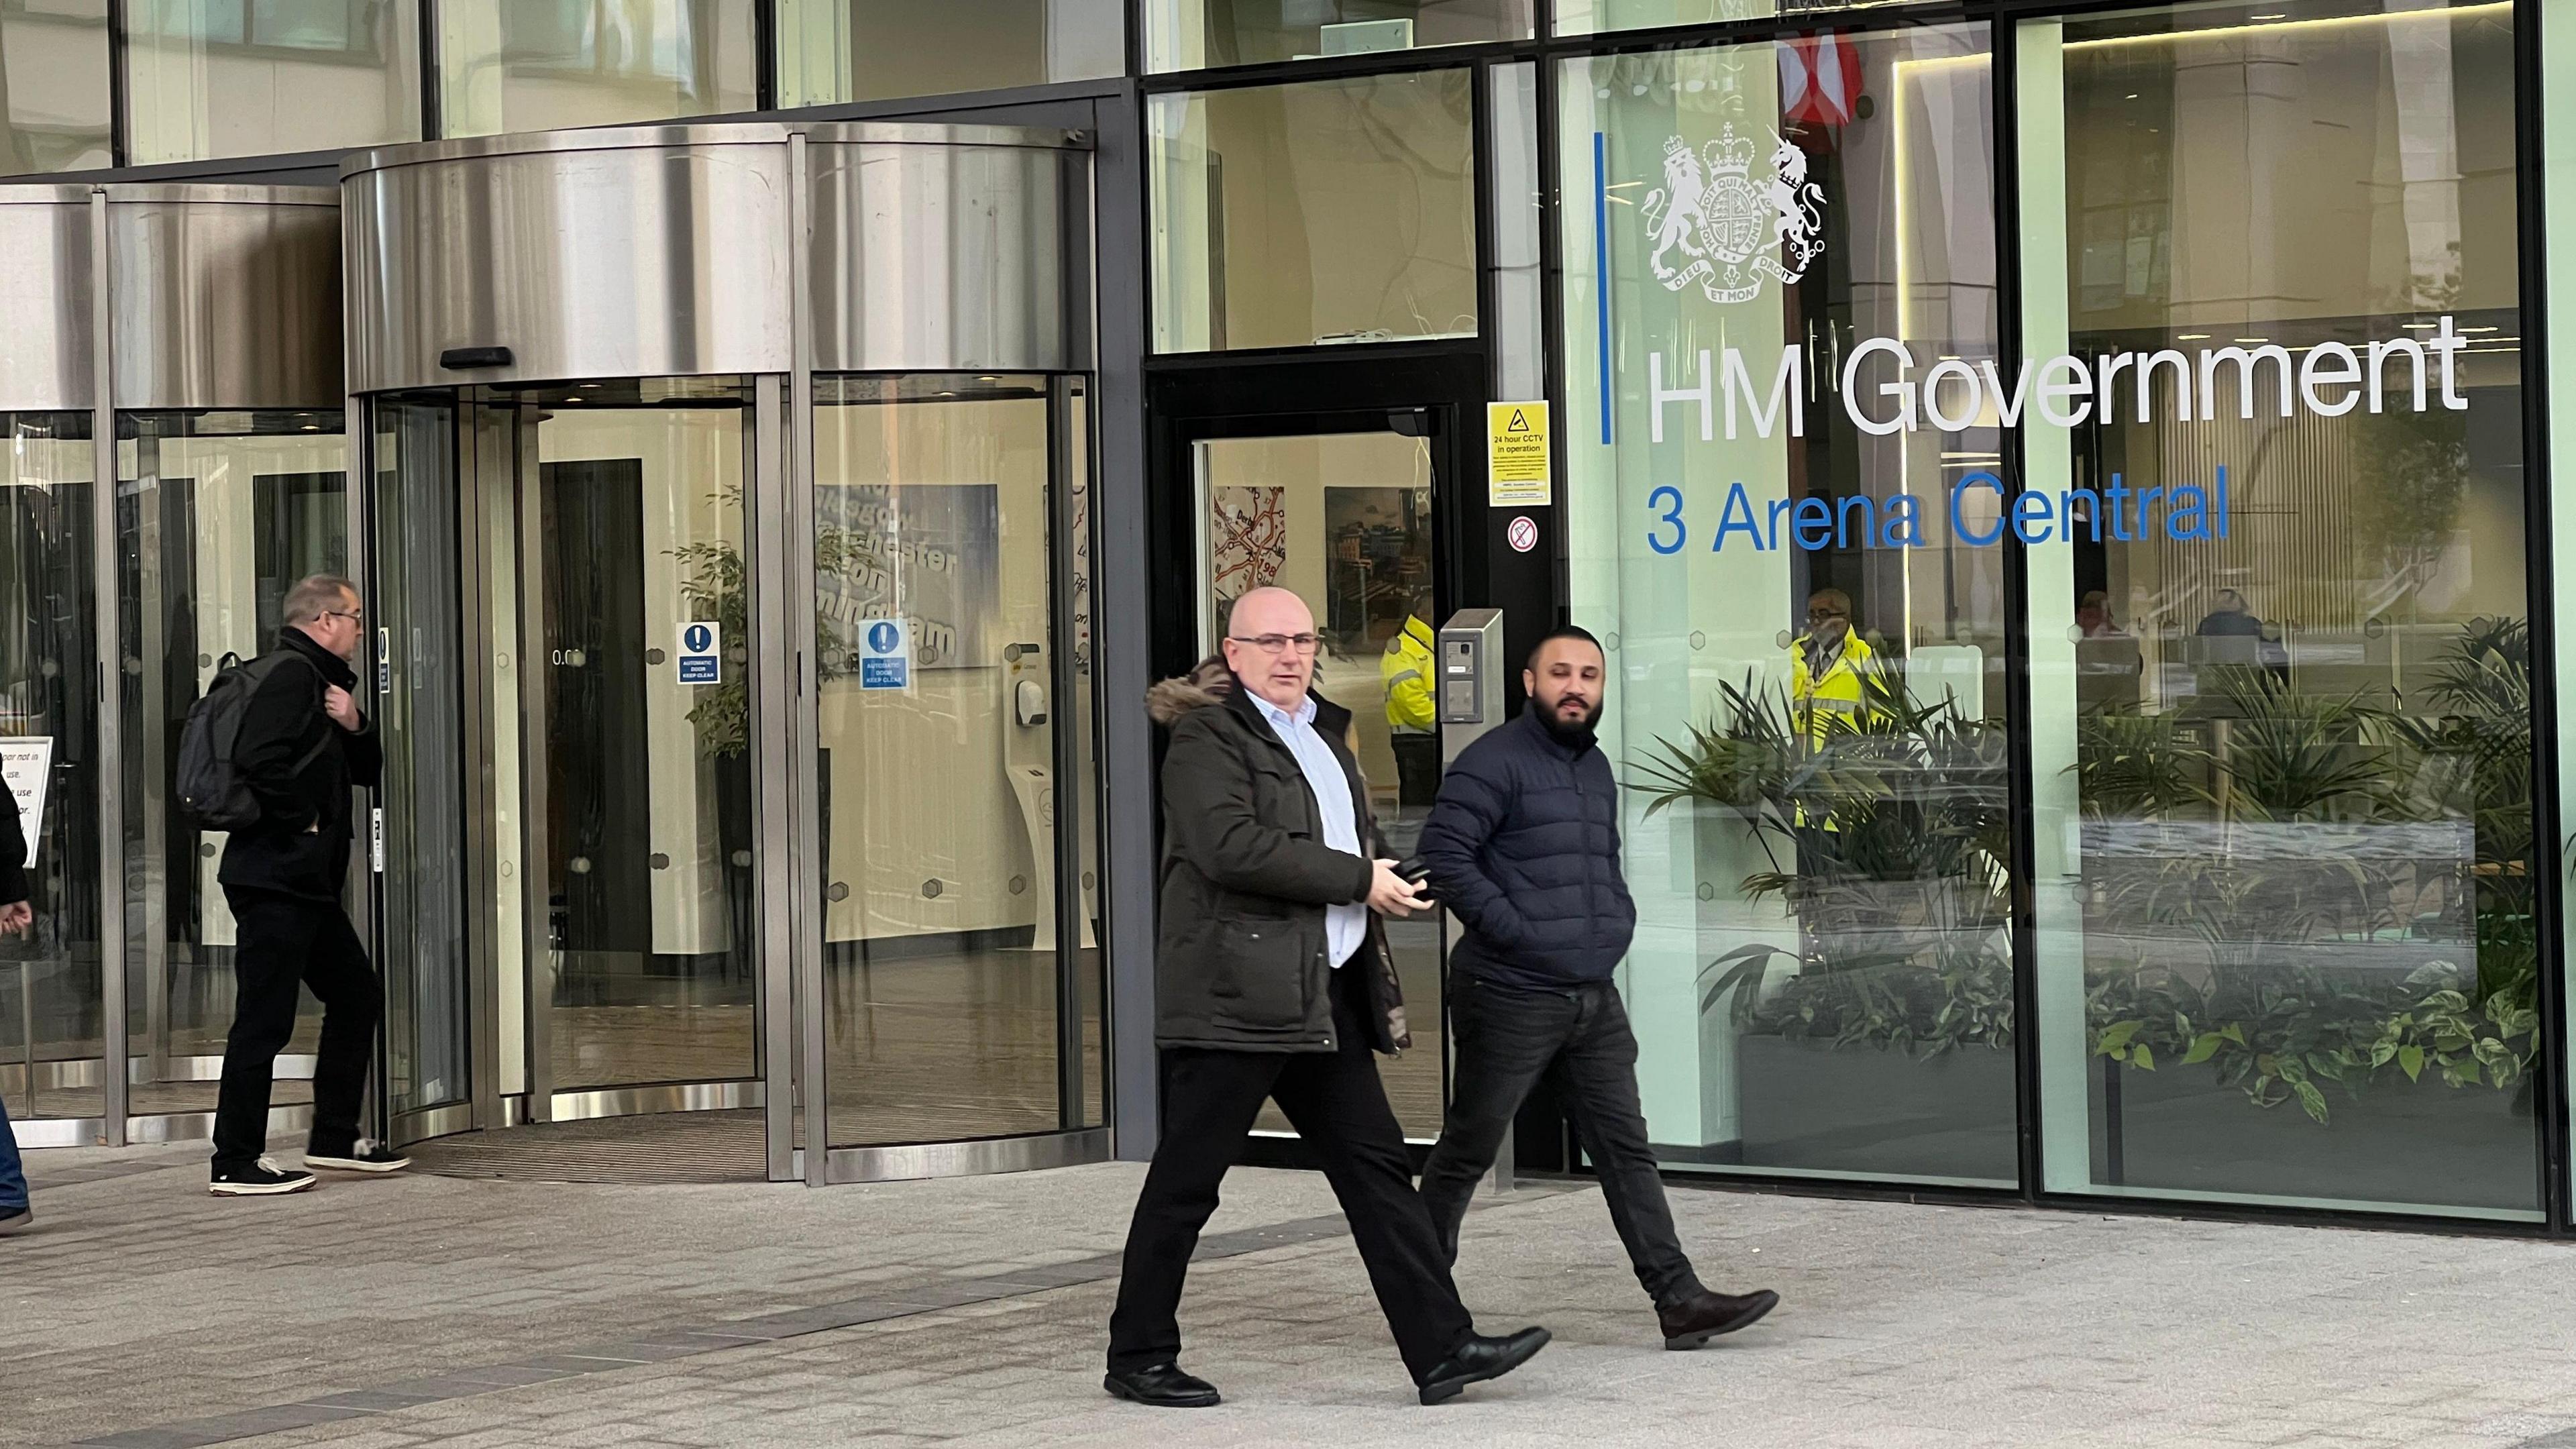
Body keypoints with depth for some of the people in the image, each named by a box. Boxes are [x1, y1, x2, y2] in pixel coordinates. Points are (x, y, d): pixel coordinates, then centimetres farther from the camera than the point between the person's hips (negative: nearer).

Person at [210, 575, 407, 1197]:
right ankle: (235, 1163, -6)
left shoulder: (317, 680, 20)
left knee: (357, 997, 18)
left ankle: (335, 1139, 25)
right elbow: (258, 759, -27)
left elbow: (366, 770, 21)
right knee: (264, 1020, -9)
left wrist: (354, 726, 2)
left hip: (309, 884, 11)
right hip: (275, 879, -11)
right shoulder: (290, 675, -12)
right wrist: (304, 822, -17)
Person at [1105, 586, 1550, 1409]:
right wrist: (1359, 879, -18)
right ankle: (1137, 1357, 10)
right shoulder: (1207, 737, -9)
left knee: (1376, 1169, 4)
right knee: (1185, 1181, 0)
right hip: (1237, 993, -8)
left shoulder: (1321, 730, 19)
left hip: (1325, 995, 9)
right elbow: (1231, 846, -24)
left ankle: (1442, 1349, 2)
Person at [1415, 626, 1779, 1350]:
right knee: (1467, 1150, 3)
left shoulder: (1597, 768, 17)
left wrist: (1618, 920, 12)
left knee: (1626, 1149, 3)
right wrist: (1510, 929, -20)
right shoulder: (1496, 762, -11)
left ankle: (1678, 1298, 0)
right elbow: (1443, 851, -20)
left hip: (1594, 999, 7)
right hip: (1510, 998, -7)